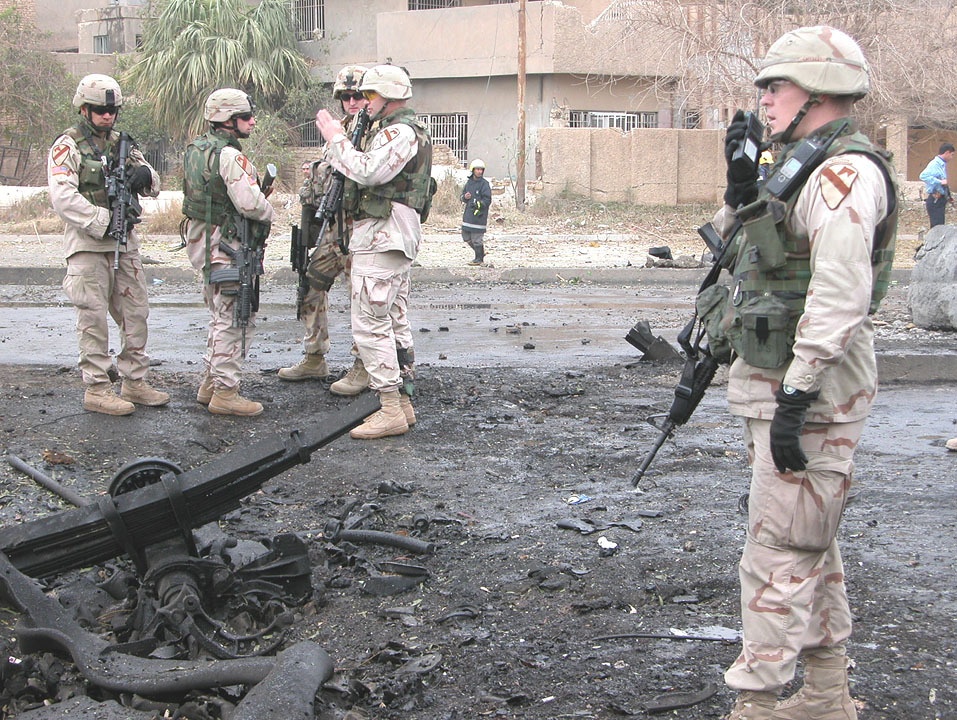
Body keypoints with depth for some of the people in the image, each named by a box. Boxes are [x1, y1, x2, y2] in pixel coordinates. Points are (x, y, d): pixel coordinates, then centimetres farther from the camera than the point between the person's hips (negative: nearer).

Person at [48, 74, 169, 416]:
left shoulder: (123, 144, 14)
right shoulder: (67, 146, -5)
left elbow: (154, 188, 16)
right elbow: (63, 198, -17)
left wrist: (145, 173, -8)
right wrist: (105, 221, -22)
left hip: (125, 243, 7)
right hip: (88, 244, -7)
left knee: (136, 313, 9)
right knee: (94, 317, -4)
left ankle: (135, 382, 19)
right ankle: (96, 389, 2)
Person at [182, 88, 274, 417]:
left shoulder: (196, 149, 12)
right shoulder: (229, 156, -18)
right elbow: (250, 202, -25)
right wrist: (268, 212, -4)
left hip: (203, 240, 10)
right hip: (230, 248, -10)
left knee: (221, 318, 20)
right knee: (235, 320, -3)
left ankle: (209, 384, 27)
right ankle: (225, 392, 0)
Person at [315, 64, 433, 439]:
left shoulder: (401, 131, -13)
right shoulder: (406, 130, 22)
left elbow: (365, 172, -25)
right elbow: (369, 175, 21)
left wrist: (336, 138, -13)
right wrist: (337, 141, 13)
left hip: (382, 237, -11)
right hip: (396, 239, 11)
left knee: (370, 325, -11)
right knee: (395, 324, 13)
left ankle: (391, 412, -11)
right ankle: (403, 404, 17)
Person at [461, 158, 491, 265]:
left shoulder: (484, 184, -8)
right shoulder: (469, 182, 12)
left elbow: (487, 200, -12)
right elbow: (462, 197, 21)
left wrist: (479, 204, -27)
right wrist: (464, 197, -2)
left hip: (479, 215, -8)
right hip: (468, 214, 8)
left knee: (477, 238, -5)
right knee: (466, 236, 13)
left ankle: (479, 259, 8)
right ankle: (481, 252, 29)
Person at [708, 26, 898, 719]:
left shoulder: (846, 170, -17)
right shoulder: (802, 164, 16)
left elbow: (840, 294, -26)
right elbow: (735, 248, 25)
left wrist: (797, 396, -28)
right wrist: (741, 182, 9)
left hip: (811, 386, -11)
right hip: (779, 378, 11)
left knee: (779, 548, -7)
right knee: (811, 540, 17)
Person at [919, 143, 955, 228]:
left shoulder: (942, 164, 12)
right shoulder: (935, 164, -16)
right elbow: (923, 176, -30)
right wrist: (939, 182, -30)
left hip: (940, 199, 10)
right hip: (935, 201, -10)